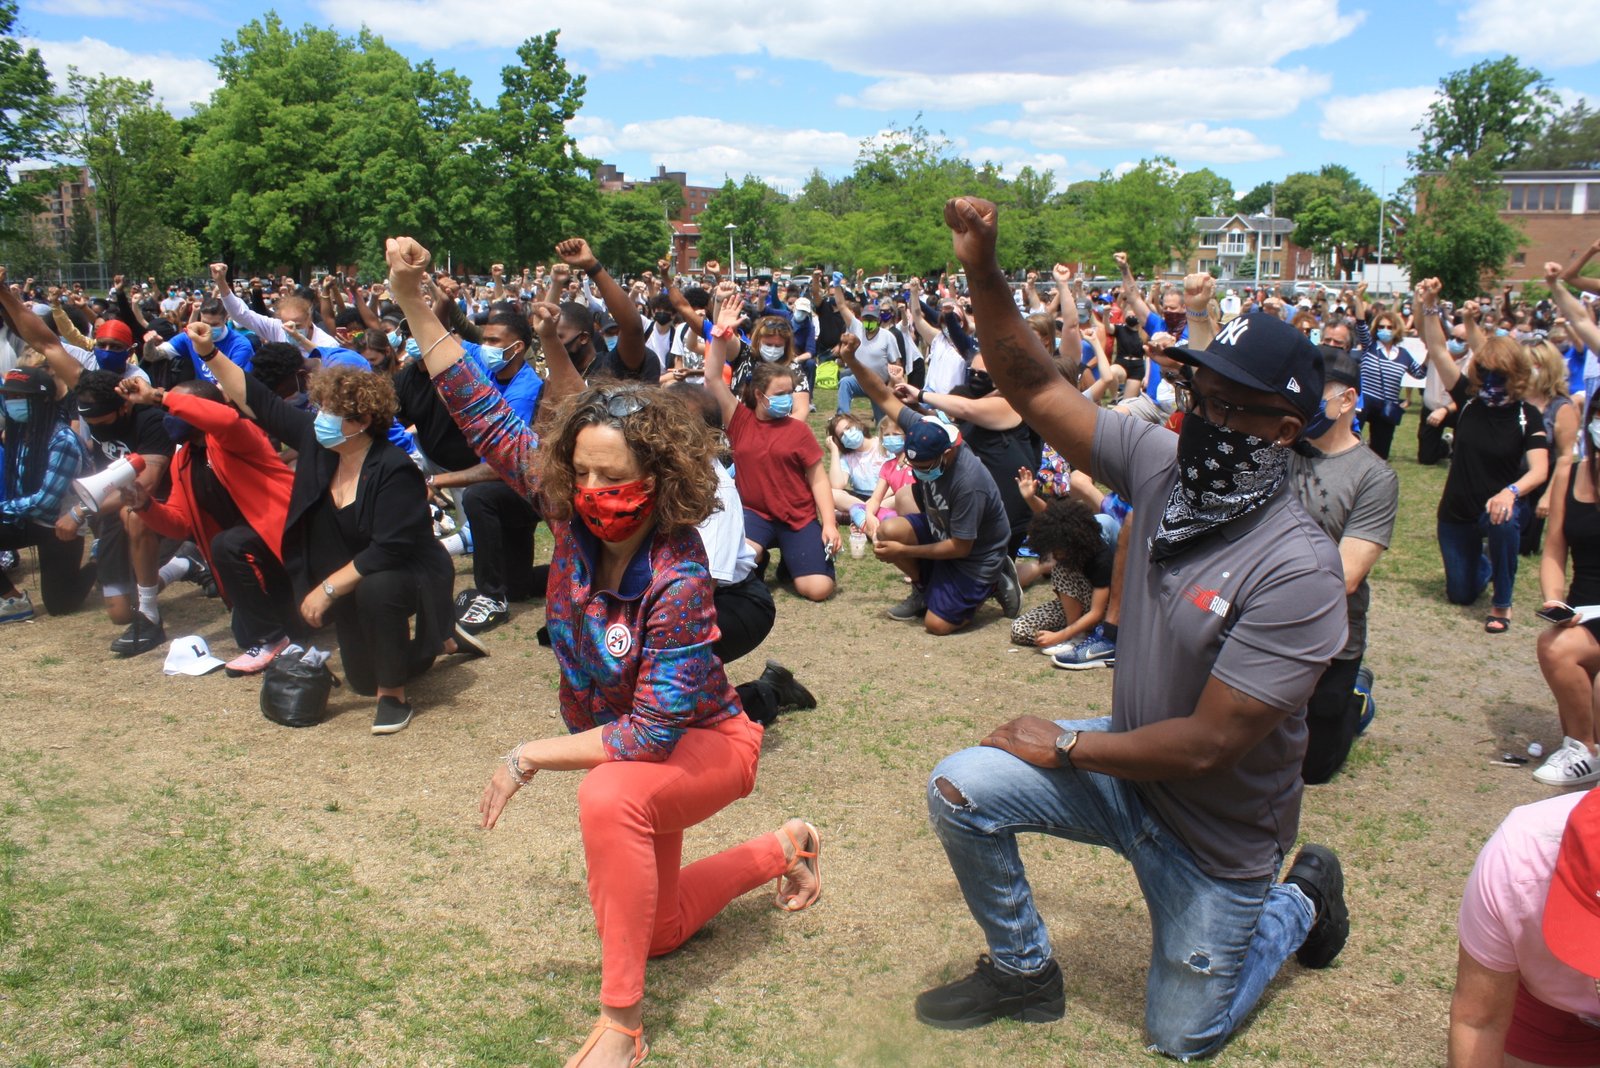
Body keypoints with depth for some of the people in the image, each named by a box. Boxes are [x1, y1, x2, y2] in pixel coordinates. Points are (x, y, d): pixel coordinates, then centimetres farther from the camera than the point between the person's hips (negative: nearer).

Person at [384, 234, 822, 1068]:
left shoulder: (676, 579, -35)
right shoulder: (574, 517, -19)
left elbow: (653, 731, -35)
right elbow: (487, 420, -16)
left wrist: (531, 757, -28)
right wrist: (414, 304, -21)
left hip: (703, 743, -7)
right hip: (621, 743, 7)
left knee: (608, 797, -40)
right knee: (654, 928, 20)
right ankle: (780, 851, 41)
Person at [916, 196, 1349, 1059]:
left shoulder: (1296, 570, -31)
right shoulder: (1163, 464, -14)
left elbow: (1207, 744, -29)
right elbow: (1038, 391, -15)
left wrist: (1065, 746, -19)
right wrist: (983, 276, -29)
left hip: (1217, 826, -4)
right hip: (1124, 761, 5)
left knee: (1181, 1038, 12)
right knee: (959, 789, -14)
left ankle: (1301, 901, 39)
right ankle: (1023, 973, 12)